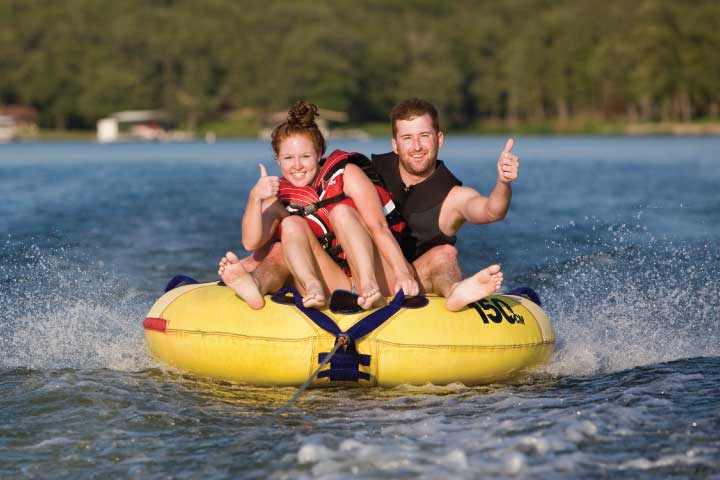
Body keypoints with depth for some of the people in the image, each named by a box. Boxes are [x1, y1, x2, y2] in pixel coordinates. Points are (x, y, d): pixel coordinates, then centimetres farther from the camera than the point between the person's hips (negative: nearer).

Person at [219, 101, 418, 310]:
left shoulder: (346, 174, -2)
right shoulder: (280, 197, 8)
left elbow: (378, 227, -13)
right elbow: (251, 242, -8)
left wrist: (402, 273, -26)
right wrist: (255, 199, -24)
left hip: (379, 276, -3)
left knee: (341, 212, -19)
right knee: (292, 225, -11)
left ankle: (369, 287, -39)